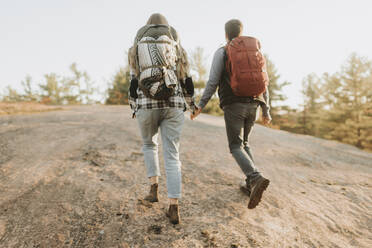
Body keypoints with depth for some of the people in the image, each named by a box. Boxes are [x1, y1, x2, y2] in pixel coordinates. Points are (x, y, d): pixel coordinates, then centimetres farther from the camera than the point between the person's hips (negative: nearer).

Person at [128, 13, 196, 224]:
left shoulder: (137, 47, 11)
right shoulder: (176, 45, 11)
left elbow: (134, 83, 7)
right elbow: (186, 80, 10)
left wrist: (134, 109, 16)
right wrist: (191, 104, 24)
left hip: (146, 105, 1)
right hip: (173, 106, 0)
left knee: (149, 144, 27)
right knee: (172, 156, 2)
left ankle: (154, 189, 20)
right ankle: (174, 208, -2)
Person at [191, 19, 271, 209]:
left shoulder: (222, 52, 1)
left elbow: (213, 82, -7)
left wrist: (201, 105, -1)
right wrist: (266, 111, 16)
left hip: (233, 105, -5)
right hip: (252, 105, 5)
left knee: (236, 147, -4)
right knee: (244, 143, 19)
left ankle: (256, 179, -28)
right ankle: (251, 185, 13)